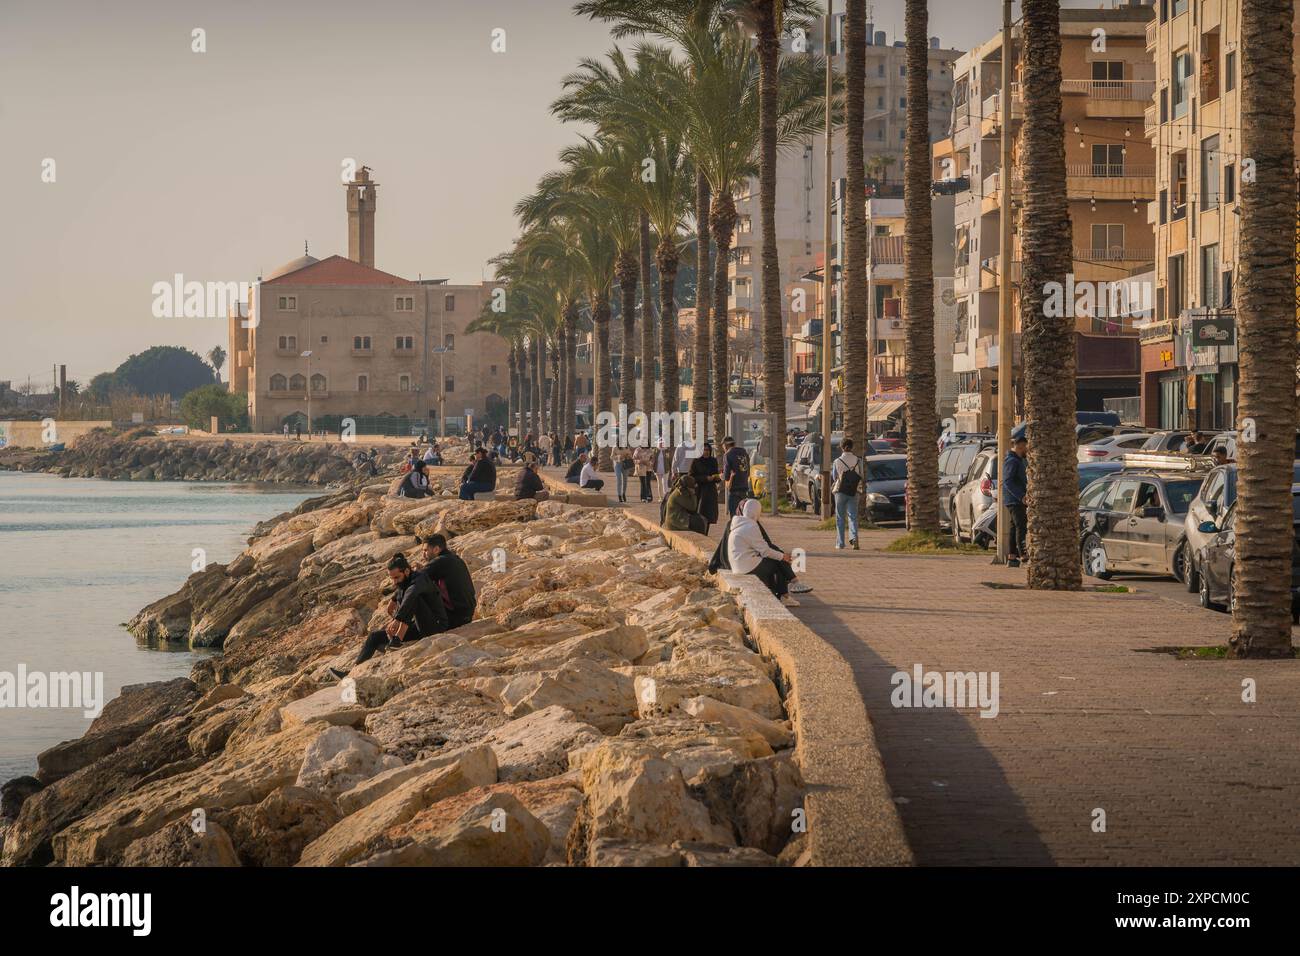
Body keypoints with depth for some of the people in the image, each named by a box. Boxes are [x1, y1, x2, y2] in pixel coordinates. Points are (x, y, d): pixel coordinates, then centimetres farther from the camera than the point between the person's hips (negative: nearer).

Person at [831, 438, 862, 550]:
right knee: (852, 516, 5)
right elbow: (861, 476, 3)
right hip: (854, 492, 1)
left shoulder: (837, 462, -7)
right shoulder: (858, 461, -4)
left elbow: (834, 477, 1)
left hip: (840, 491, -1)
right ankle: (854, 536, -19)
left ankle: (840, 543, 9)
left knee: (840, 518, 7)